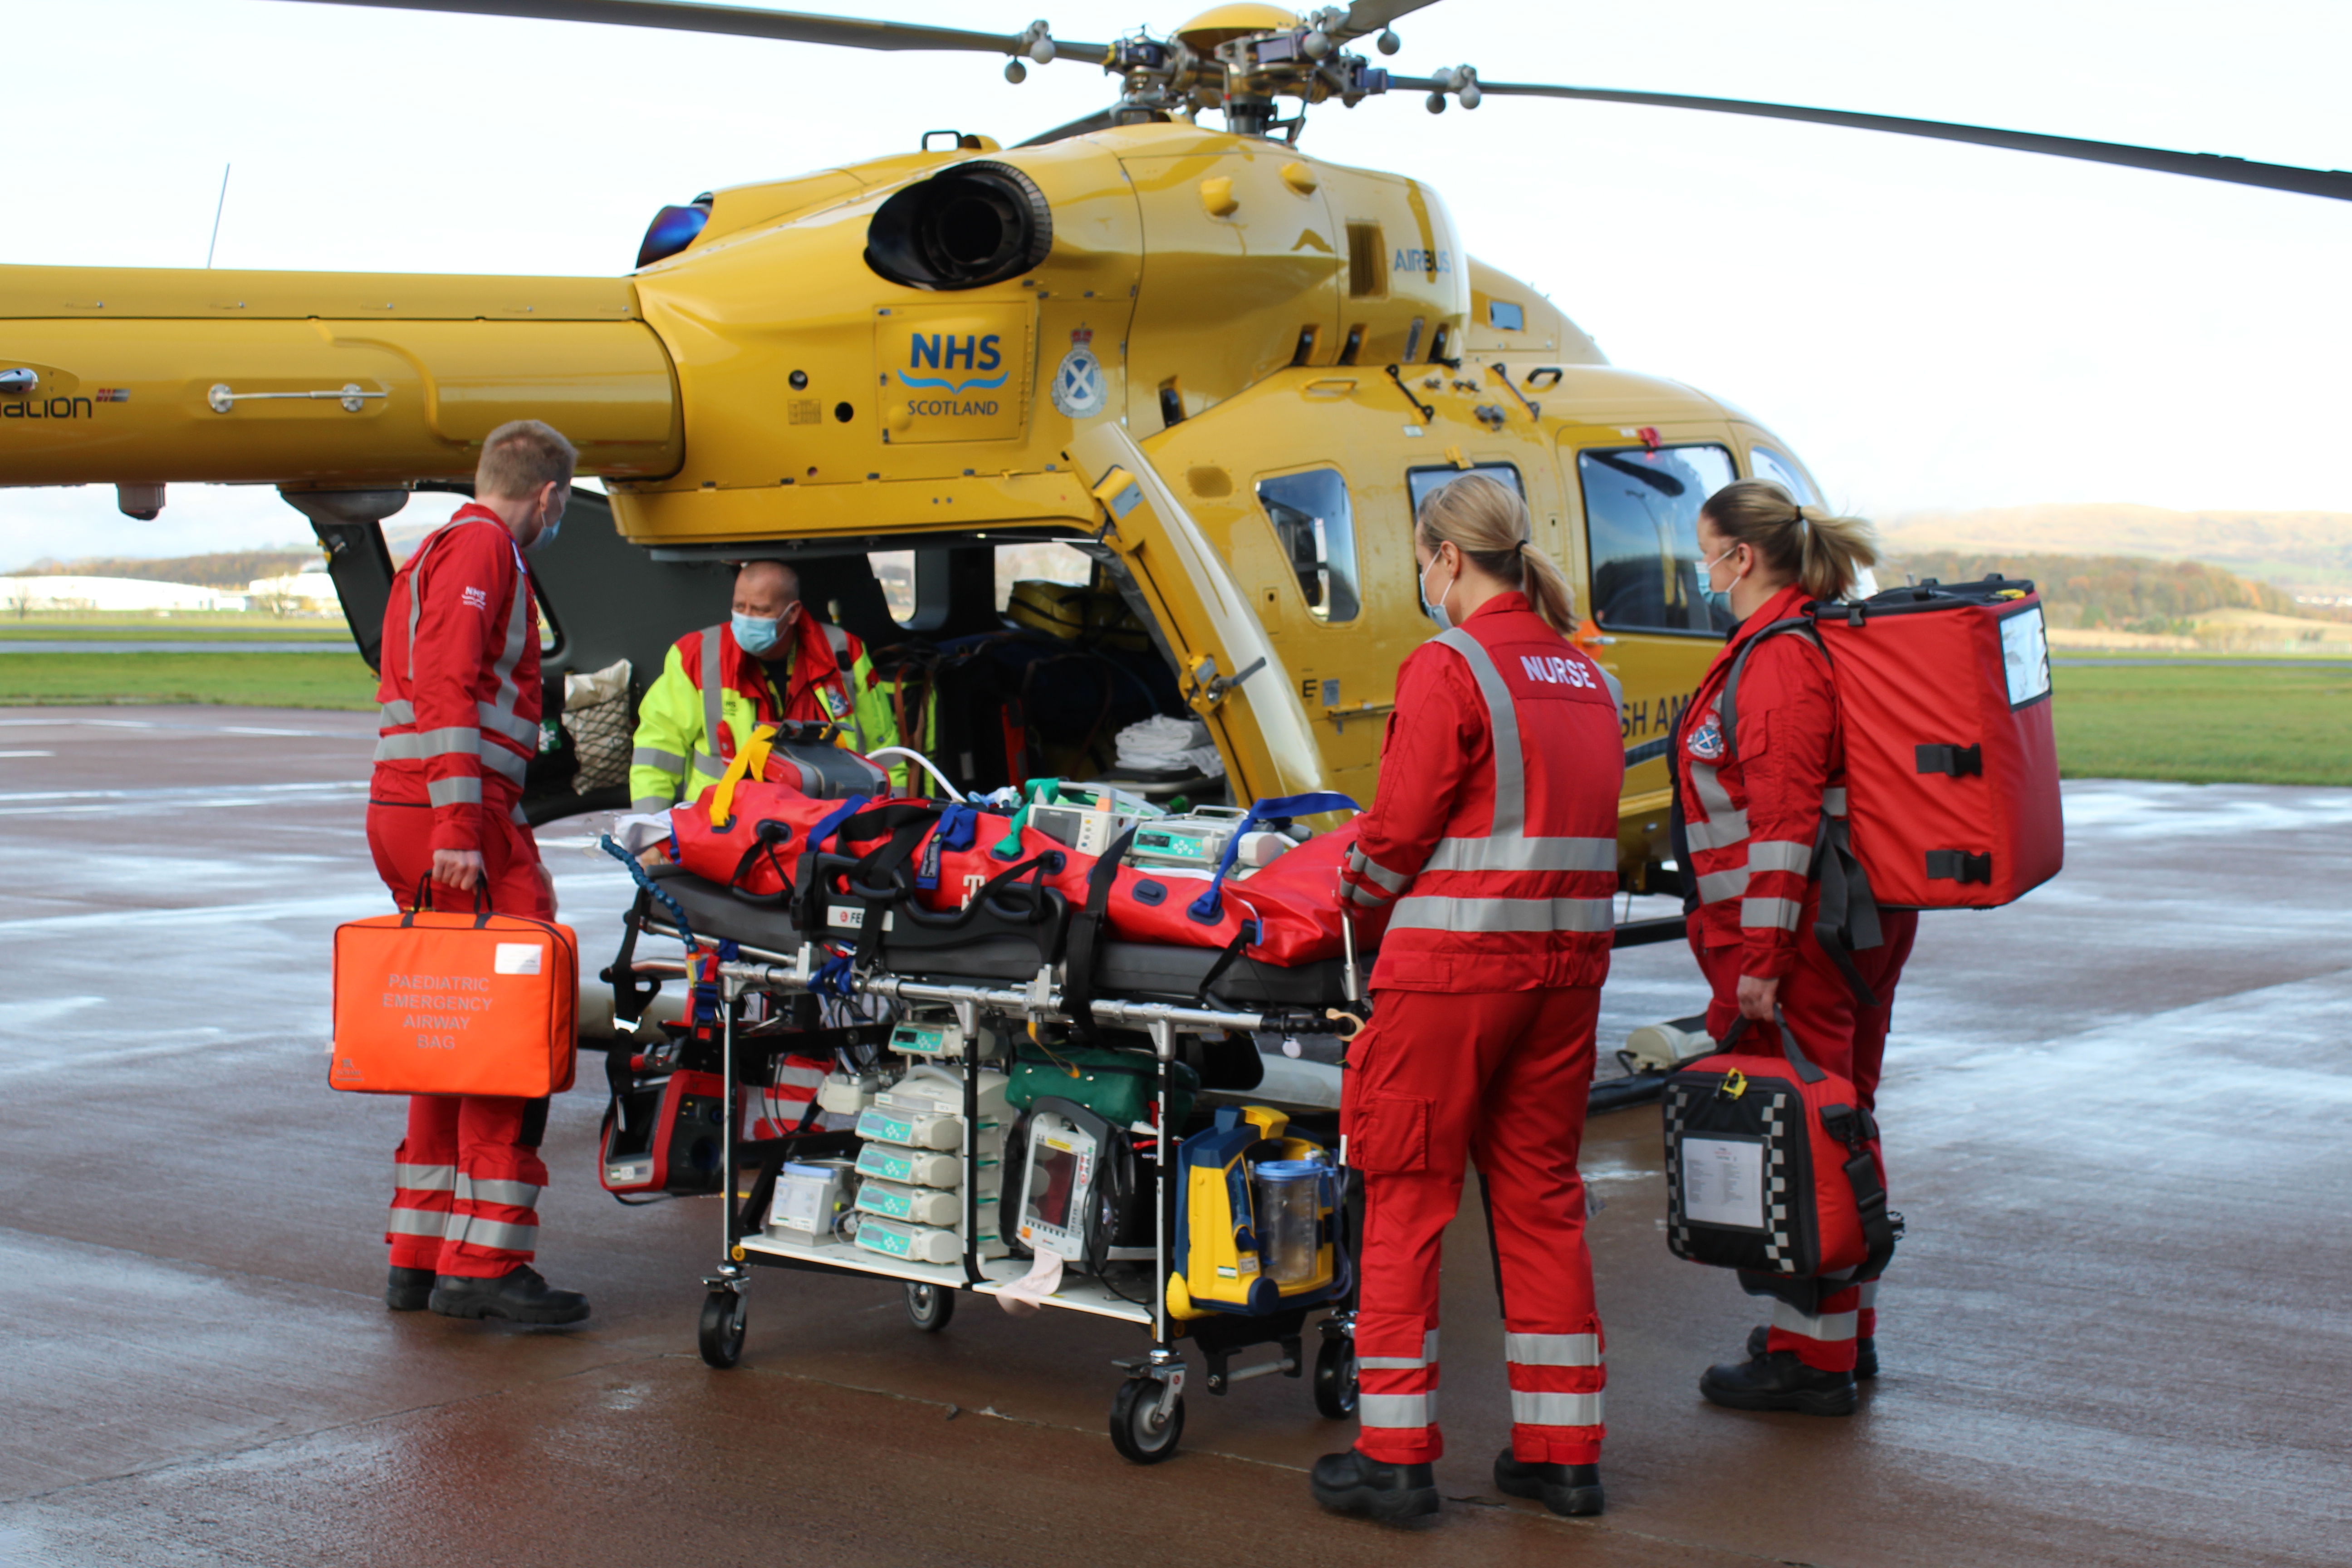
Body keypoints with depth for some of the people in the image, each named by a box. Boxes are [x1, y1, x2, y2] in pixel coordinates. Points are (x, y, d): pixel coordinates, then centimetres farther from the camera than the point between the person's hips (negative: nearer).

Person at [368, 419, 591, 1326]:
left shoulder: (438, 552, 25)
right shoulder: (482, 547, -6)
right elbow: (448, 685, -18)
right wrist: (461, 826, -24)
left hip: (401, 814, 10)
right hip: (453, 817, -10)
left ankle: (420, 1257, 18)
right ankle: (483, 1264, -10)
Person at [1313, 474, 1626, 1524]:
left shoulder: (1448, 668, -11)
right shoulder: (1586, 677, 11)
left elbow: (1400, 830, -11)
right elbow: (1589, 821, 12)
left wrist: (1360, 905, 7)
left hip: (1453, 963, -7)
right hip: (1567, 963, 7)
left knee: (1406, 1195, 3)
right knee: (1540, 1191, 13)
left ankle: (1395, 1455, 7)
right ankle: (1562, 1451, 18)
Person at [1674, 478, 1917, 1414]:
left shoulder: (1780, 660, -16)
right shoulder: (1829, 641, 16)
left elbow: (1785, 818, -22)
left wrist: (1760, 956, -23)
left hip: (1795, 936, -10)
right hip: (1866, 926, 10)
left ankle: (1810, 1355, 3)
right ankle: (1848, 1330, 29)